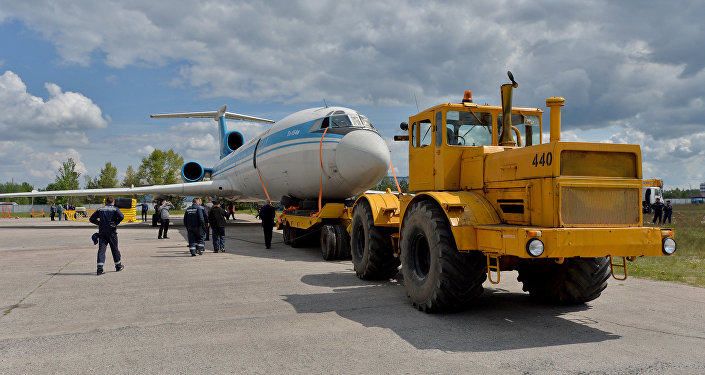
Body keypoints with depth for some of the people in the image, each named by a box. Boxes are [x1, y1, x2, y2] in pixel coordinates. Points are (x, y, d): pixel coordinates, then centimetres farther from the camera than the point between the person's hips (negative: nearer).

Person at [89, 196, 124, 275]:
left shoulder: (100, 209, 10)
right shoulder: (115, 209, -1)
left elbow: (91, 219, 12)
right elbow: (121, 216, -19)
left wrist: (100, 223, 13)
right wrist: (116, 223, -4)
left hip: (102, 232, 2)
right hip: (111, 232, -2)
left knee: (101, 249, 0)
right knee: (114, 249, 10)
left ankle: (100, 269, -10)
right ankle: (118, 266, 24)